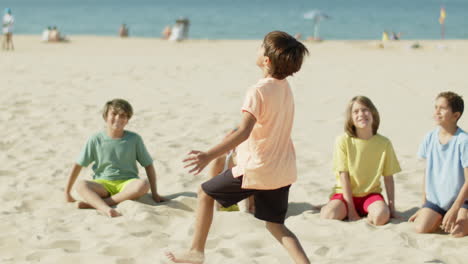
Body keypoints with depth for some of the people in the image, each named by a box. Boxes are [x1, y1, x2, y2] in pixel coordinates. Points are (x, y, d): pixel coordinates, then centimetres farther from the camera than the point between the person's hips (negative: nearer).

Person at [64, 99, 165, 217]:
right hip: (103, 184, 0)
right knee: (80, 185, -30)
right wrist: (67, 192, 5)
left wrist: (155, 194, 0)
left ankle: (95, 203, -30)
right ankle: (106, 209, -54)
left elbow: (148, 165, 5)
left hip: (126, 183, 0)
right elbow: (78, 165, 6)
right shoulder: (96, 140, 0)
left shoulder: (134, 139, 0)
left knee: (143, 185, -35)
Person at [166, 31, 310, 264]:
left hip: (255, 169, -7)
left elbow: (244, 132, -29)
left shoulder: (258, 91, -17)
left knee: (205, 193, 13)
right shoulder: (285, 87, 6)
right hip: (282, 171, 7)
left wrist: (209, 156, -35)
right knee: (276, 226, 14)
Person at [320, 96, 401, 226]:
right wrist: (351, 210, -13)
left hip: (370, 194, 1)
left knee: (381, 216, -33)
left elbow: (388, 178, 2)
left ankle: (369, 214, 3)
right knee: (328, 216, -30)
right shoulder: (343, 141, -9)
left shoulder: (384, 143, -3)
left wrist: (391, 206, -5)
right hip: (346, 194, 0)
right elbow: (344, 176, -10)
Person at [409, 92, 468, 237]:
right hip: (435, 198, 4)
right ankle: (441, 218, 12)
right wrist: (424, 206, 10)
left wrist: (454, 210, -21)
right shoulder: (430, 138, 0)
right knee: (421, 228, -18)